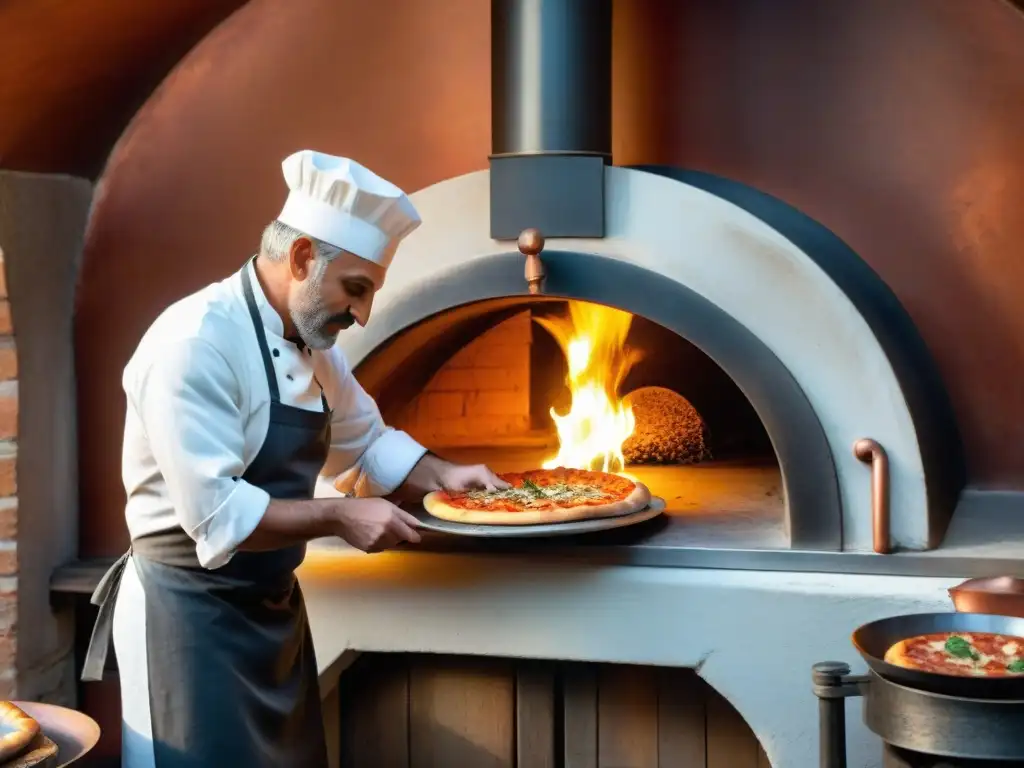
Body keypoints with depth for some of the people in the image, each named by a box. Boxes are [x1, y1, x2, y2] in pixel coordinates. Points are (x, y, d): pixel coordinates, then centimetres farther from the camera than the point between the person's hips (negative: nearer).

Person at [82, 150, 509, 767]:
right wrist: (338, 516, -22)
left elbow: (366, 441, 20)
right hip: (188, 615, -9)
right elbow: (215, 514, -27)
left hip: (273, 609, 9)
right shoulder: (196, 343, -23)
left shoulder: (313, 346, 6)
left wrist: (442, 478, 3)